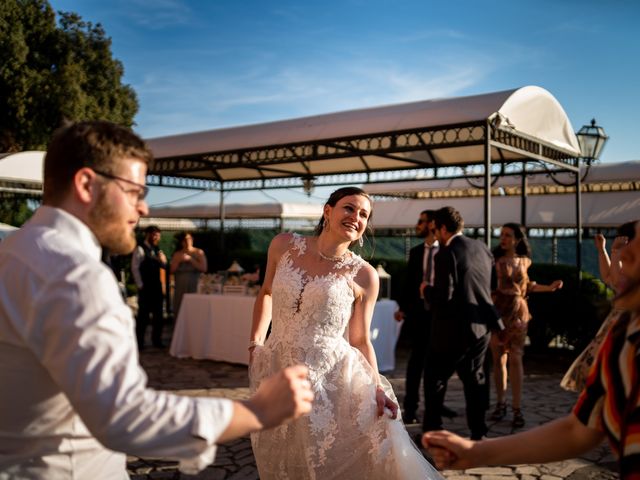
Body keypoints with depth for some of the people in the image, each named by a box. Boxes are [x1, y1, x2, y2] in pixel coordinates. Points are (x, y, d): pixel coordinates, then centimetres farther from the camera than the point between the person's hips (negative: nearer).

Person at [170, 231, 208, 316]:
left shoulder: (199, 253, 3)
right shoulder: (177, 254, 12)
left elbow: (203, 268, -8)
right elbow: (172, 270, 7)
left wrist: (190, 259, -10)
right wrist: (179, 260, -7)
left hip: (194, 287, -3)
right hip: (180, 288, 3)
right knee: (179, 311, -1)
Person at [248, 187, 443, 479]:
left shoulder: (364, 275, -5)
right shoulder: (284, 246, 0)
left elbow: (360, 340, 1)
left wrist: (376, 387, -13)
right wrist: (255, 343, 8)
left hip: (333, 382, -2)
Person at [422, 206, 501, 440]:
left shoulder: (446, 254, -18)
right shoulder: (482, 248, 5)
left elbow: (443, 297, -21)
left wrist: (426, 291, -4)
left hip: (453, 329, -7)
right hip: (480, 326, 7)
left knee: (435, 379, 7)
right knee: (475, 380, 14)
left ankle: (432, 431, 11)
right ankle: (478, 432, 19)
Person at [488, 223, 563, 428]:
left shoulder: (524, 261, 7)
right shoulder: (495, 259, -3)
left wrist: (549, 287, 14)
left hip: (517, 312, 1)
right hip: (497, 311, -1)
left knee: (515, 359, -5)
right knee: (498, 358, 4)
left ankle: (517, 409, -2)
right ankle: (501, 404, 16)